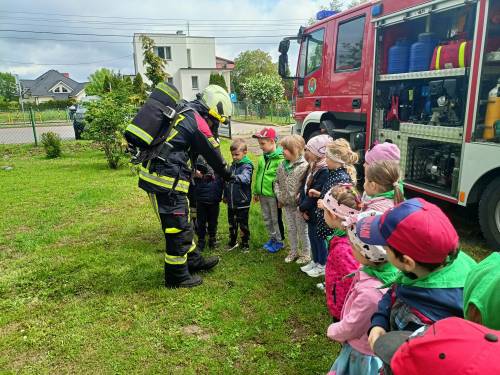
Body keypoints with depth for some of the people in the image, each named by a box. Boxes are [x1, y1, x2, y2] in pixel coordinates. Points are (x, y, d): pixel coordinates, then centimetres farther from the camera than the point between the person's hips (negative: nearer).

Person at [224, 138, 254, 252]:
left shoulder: (247, 166, -14)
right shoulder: (233, 165, 6)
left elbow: (245, 178, -34)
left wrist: (233, 177, -50)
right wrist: (225, 195, 16)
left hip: (243, 202, -6)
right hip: (231, 201, 6)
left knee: (243, 225, 8)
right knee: (231, 223, 19)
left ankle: (245, 244, 25)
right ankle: (233, 242, 36)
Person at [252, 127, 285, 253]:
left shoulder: (280, 159, -18)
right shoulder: (263, 157, 6)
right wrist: (256, 192, 15)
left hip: (273, 195, -7)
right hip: (263, 194, 7)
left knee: (275, 219, 7)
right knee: (267, 219, 18)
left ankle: (279, 241, 23)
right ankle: (272, 238, 35)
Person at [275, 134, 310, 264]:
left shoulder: (304, 166, -19)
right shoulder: (282, 166, 2)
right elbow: (277, 181, 11)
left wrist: (300, 200, -22)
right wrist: (279, 196, 0)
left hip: (299, 205, -6)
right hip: (287, 204, 6)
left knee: (302, 230, 9)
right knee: (291, 229, 19)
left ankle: (306, 254, 27)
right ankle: (293, 251, 37)